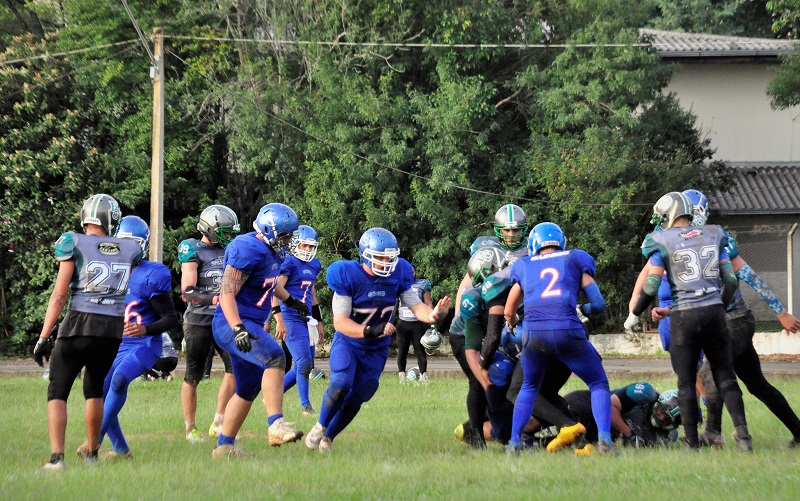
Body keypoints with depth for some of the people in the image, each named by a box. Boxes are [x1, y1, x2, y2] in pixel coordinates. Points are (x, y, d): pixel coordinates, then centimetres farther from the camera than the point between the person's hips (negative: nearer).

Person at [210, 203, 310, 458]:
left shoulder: (270, 251, 12)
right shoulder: (248, 250, -18)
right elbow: (227, 293, -23)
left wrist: (291, 301, 45)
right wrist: (238, 329, -33)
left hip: (250, 325, 11)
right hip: (232, 323, -11)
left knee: (248, 390, 16)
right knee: (274, 358, -31)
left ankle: (224, 446, 25)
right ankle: (276, 426, -40)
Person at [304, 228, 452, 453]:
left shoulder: (398, 274, -10)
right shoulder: (347, 276, -22)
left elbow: (416, 306, -8)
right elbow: (340, 322, -25)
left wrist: (433, 314, -32)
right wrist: (371, 331, -40)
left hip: (377, 350, 4)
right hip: (348, 342, -4)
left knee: (356, 397, 2)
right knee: (341, 385, -25)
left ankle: (328, 437, 23)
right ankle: (320, 426, 1)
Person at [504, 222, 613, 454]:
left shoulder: (523, 266, 22)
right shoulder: (576, 260, 16)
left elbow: (508, 313, 30)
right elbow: (598, 305, 11)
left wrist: (514, 326, 52)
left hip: (533, 333, 2)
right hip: (567, 330, -2)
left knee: (529, 387, 27)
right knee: (598, 384, 13)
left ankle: (514, 441, 17)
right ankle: (604, 438, -5)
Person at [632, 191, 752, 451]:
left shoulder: (663, 242, -3)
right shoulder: (713, 236, 10)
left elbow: (650, 287, -3)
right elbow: (731, 281, 10)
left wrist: (634, 315, 12)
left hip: (684, 315, -3)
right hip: (714, 312, 3)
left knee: (686, 382, 7)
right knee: (725, 376, 9)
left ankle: (692, 442, 9)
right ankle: (743, 433, -4)